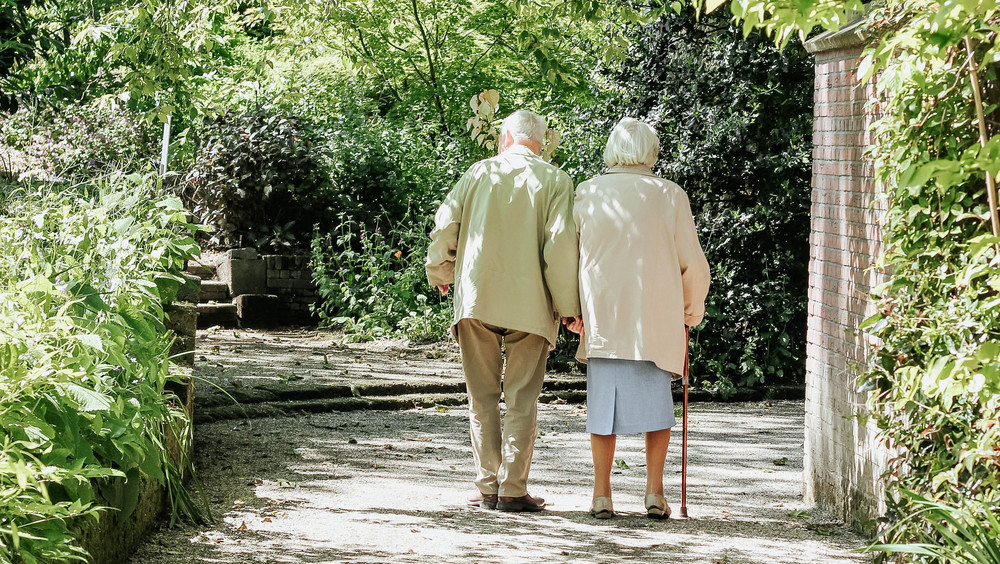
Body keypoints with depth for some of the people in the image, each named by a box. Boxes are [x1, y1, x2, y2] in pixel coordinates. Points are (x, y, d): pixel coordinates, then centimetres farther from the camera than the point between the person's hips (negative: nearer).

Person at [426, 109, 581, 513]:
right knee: (522, 399, 3)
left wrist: (441, 275, 21)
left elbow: (444, 226, 4)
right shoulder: (554, 181, 1)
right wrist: (569, 305, -4)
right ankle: (513, 490, 0)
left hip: (476, 298, 2)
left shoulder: (479, 173, 7)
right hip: (530, 305, -2)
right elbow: (561, 244, -8)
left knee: (483, 396, 9)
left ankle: (487, 487, 8)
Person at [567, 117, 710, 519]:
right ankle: (655, 491, 3)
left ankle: (602, 494, 5)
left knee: (603, 400, 7)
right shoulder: (670, 195, 0)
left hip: (601, 316, 1)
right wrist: (693, 309, 18)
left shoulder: (588, 194, 2)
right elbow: (692, 263, 3)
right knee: (656, 399, 9)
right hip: (657, 316, -1)